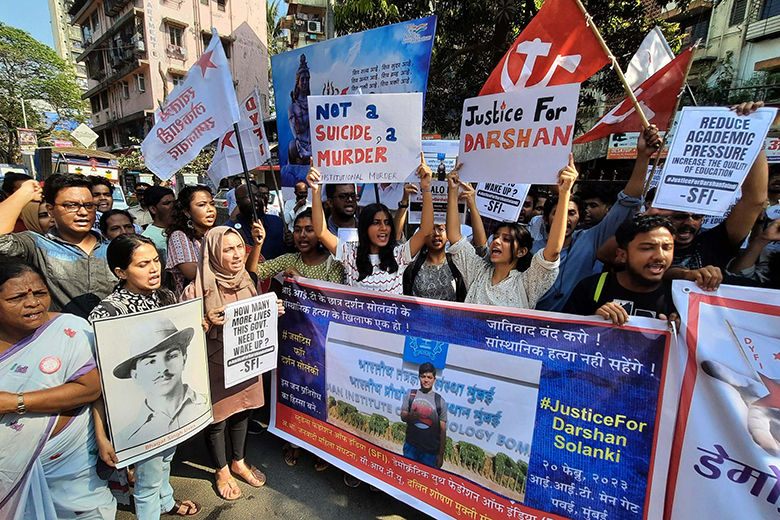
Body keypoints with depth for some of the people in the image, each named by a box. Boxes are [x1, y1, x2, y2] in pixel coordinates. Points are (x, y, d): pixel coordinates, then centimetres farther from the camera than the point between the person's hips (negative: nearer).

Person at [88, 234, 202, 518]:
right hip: (143, 412, -6)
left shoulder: (167, 297, -4)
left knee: (166, 459, 31)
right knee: (149, 477, 17)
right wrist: (101, 437, -19)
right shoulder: (106, 314, -23)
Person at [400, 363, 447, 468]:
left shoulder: (440, 400, -3)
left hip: (431, 451, -1)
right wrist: (409, 416, -18)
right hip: (411, 446, 2)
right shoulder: (411, 394, 2)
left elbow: (443, 430, -2)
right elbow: (402, 416, 5)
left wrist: (441, 454, -4)